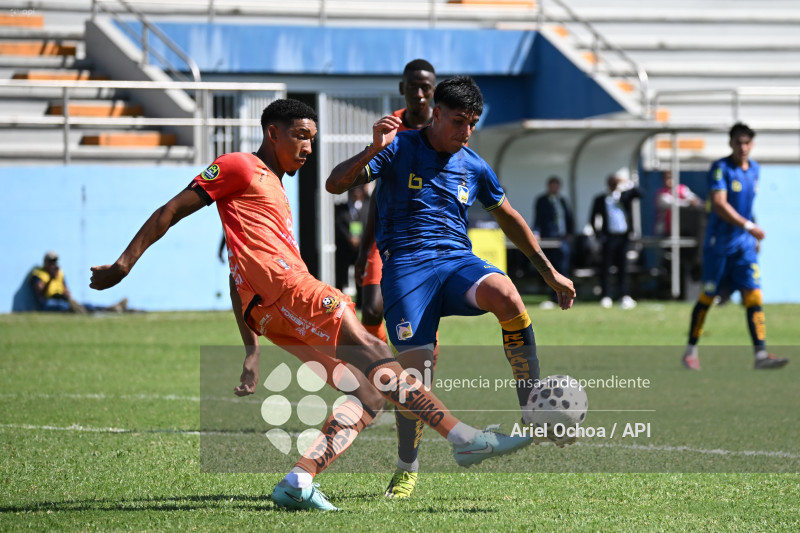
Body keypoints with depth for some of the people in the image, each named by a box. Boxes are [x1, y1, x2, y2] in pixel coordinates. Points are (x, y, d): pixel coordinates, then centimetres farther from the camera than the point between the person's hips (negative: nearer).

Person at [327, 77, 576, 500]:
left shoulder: (474, 167, 14)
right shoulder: (398, 150, 3)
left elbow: (509, 219, 28)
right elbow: (335, 184, -6)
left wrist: (549, 272, 28)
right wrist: (373, 151, -23)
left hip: (457, 260, 3)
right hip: (406, 264, -3)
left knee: (504, 294, -32)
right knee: (413, 365, -15)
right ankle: (406, 469, 8)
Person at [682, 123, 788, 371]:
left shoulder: (754, 169, 10)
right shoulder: (720, 168, -11)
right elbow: (719, 204, -22)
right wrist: (747, 225, -29)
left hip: (745, 245, 5)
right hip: (719, 245, -5)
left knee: (753, 295, -8)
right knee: (707, 297, 4)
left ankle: (761, 354, -16)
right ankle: (691, 350, 20)